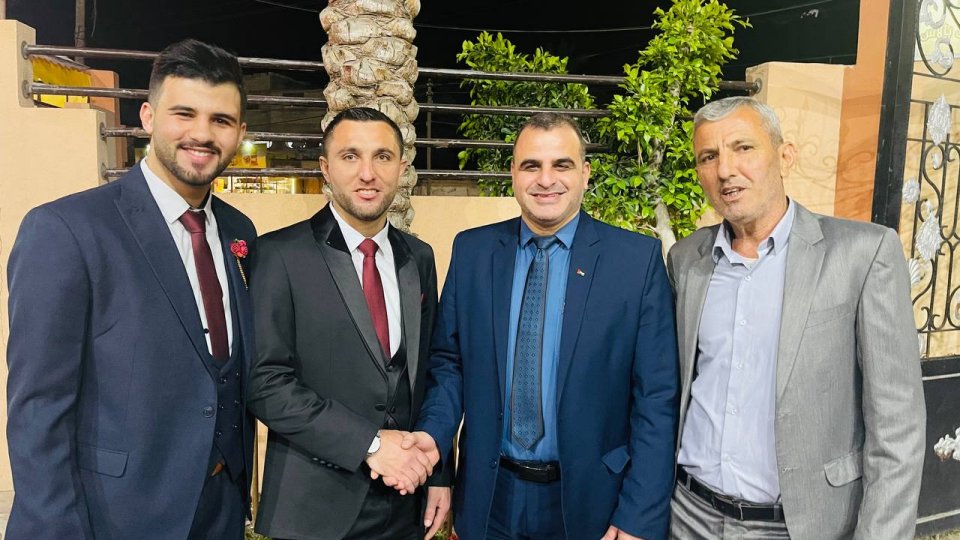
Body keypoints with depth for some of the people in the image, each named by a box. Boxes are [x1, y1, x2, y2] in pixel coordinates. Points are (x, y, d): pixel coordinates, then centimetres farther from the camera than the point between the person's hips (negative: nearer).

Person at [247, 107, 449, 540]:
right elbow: (265, 382, -15)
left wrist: (435, 471, 0)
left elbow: (428, 372, 8)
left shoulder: (419, 258, 5)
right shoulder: (281, 254, -10)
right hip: (315, 505, -4)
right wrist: (370, 442, -18)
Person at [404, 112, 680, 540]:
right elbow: (449, 361, 5)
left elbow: (656, 397, -8)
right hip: (490, 497, 3)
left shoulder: (637, 258, -9)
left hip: (589, 499, -2)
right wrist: (434, 433, -12)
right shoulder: (472, 251, -1)